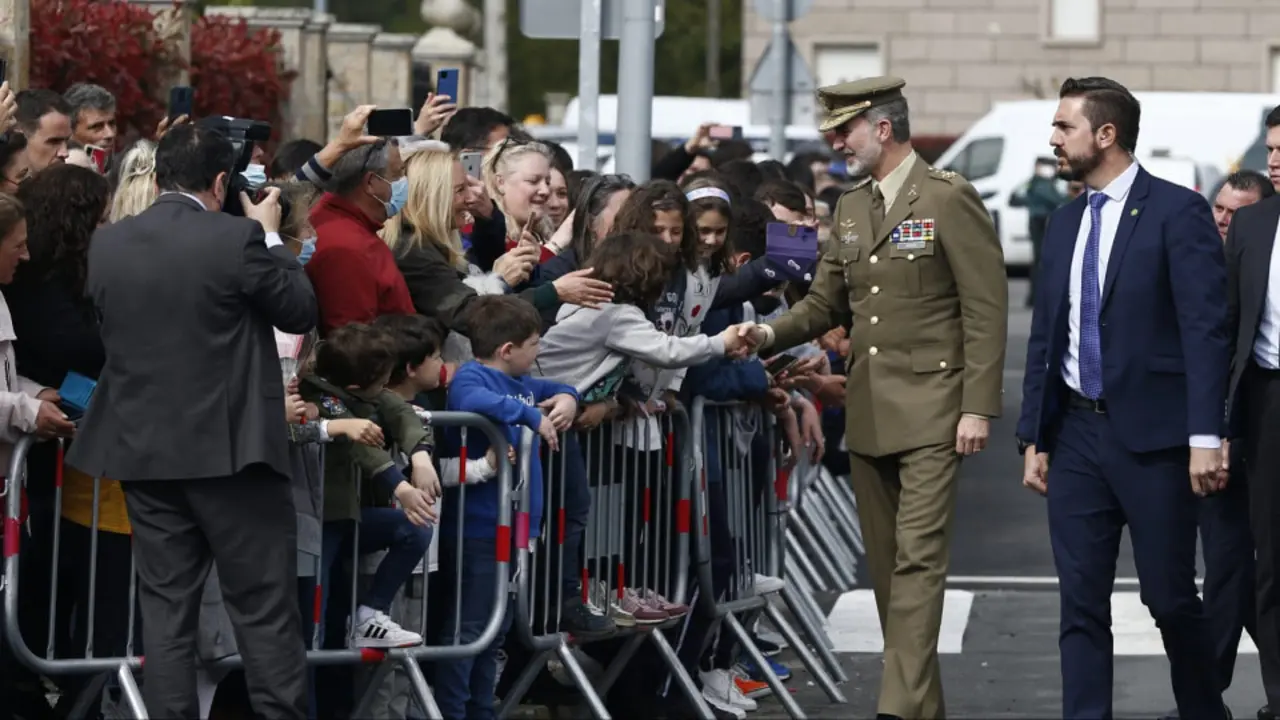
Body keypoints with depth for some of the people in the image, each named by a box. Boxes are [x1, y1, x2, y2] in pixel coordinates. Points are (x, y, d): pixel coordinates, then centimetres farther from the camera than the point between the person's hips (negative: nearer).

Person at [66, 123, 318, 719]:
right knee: (265, 610, 3)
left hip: (144, 450, 4)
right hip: (231, 449, -4)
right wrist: (270, 235, 11)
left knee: (165, 611, 7)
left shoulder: (106, 244, 2)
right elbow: (300, 311, -2)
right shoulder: (237, 238, -12)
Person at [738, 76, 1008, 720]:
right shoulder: (851, 208, 14)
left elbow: (986, 309, -10)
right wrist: (772, 334, -2)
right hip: (868, 413, 8)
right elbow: (827, 302, 18)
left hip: (930, 412, -8)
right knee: (886, 565, 9)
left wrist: (978, 407, -15)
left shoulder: (948, 199, -8)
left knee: (917, 561, -13)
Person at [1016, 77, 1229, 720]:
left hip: (1151, 436, -6)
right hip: (1076, 432, 6)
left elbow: (1205, 329, -12)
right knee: (1080, 603, 4)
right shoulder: (1064, 224, 13)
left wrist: (1205, 437, -18)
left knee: (1170, 596, 2)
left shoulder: (1177, 212, -7)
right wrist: (1033, 437, 11)